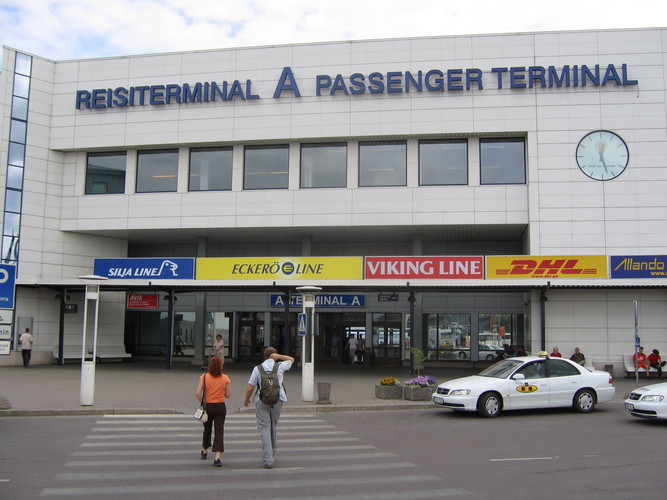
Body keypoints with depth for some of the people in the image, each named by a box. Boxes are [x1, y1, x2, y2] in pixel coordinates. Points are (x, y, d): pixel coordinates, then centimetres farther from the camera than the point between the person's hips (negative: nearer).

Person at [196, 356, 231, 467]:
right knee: (219, 431, -1)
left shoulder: (204, 377, -7)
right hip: (220, 407, -1)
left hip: (208, 406, 1)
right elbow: (228, 395, -2)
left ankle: (205, 451, 40)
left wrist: (202, 403, 1)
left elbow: (198, 393, -13)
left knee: (207, 429, 21)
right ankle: (217, 457, -12)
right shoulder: (225, 378, -5)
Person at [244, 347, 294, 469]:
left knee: (264, 428, 0)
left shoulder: (257, 369, -3)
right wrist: (278, 356, 4)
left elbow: (250, 388, -4)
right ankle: (272, 452, 37)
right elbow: (291, 359, 21)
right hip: (278, 400, 2)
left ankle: (268, 460, -6)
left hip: (262, 401, -2)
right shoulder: (280, 367, -1)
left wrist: (247, 399, 15)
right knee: (273, 426, 21)